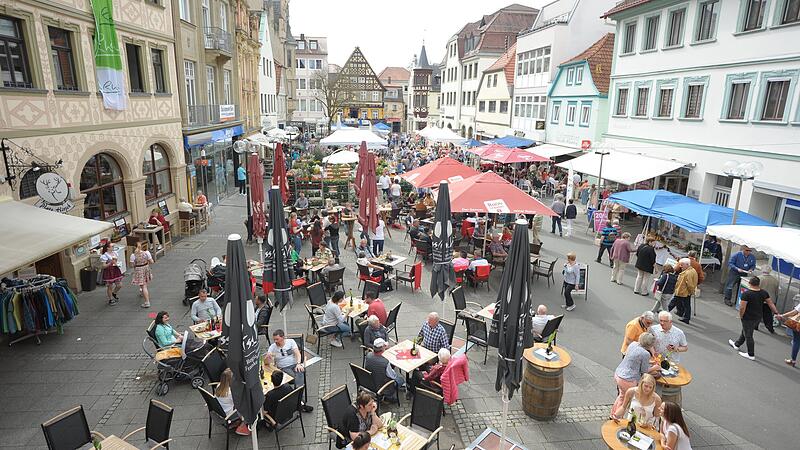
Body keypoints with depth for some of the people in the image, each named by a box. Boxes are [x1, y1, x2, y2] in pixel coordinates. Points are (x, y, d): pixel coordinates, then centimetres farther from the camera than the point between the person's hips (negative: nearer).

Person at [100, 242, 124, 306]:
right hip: (108, 271, -6)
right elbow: (104, 266, -15)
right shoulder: (104, 256, -15)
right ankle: (110, 300, 21)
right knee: (110, 287, 5)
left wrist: (117, 263, 0)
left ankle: (114, 294, 37)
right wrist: (110, 263, -27)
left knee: (119, 285, 8)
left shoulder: (114, 253, 5)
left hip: (116, 270, 6)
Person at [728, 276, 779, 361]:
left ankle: (751, 355, 13)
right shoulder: (764, 293, -3)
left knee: (748, 336, 5)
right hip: (758, 317, 7)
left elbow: (742, 307, -22)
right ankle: (737, 344, 42)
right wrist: (776, 313, 12)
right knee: (745, 331, 24)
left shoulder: (746, 293, -22)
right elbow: (771, 303, 2)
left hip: (748, 318, -7)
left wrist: (741, 316, -7)